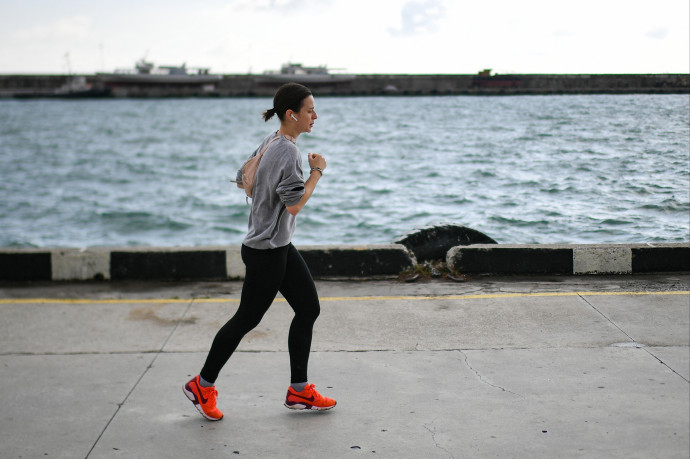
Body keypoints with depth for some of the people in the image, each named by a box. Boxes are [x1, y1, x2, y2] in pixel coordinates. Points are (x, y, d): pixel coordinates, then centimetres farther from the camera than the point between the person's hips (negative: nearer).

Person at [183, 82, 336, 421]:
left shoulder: (271, 143, 8)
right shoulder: (287, 151, -22)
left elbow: (243, 178, 16)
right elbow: (295, 204, -24)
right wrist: (317, 170, -13)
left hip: (280, 246, 10)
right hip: (265, 251, -10)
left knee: (309, 308, 10)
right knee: (247, 318, 4)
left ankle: (299, 391, 19)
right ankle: (202, 385, 21)